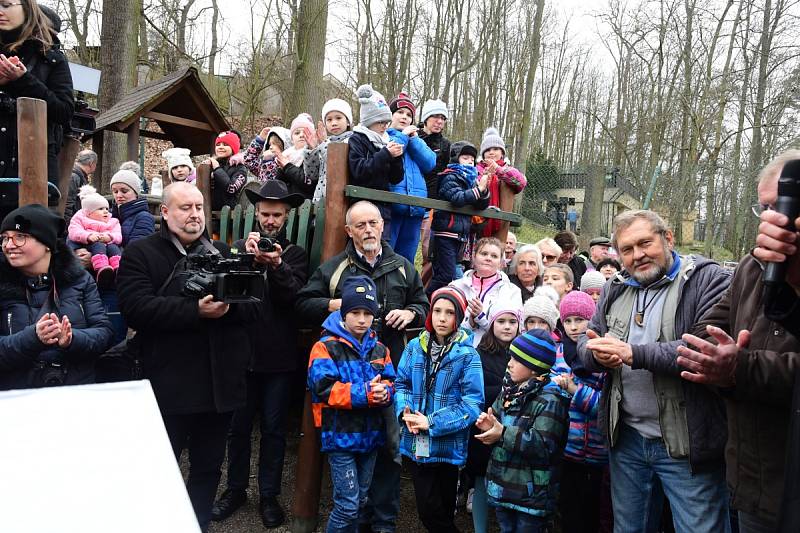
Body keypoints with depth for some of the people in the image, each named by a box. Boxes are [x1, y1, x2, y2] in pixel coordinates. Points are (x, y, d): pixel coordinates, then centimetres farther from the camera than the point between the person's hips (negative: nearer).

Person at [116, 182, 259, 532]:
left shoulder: (223, 253, 14)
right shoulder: (140, 253, 0)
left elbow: (252, 306, 5)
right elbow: (136, 309, -16)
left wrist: (228, 307, -16)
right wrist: (196, 310, -23)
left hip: (220, 382, 5)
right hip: (170, 385, -4)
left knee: (208, 467, 17)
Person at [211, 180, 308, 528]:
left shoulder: (295, 254, 0)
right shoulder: (241, 247, 5)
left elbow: (296, 298, -13)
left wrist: (277, 266, -27)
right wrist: (247, 256, -21)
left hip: (279, 356, -1)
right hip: (242, 351, 2)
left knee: (273, 428, 10)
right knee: (238, 425, 14)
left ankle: (269, 495, 26)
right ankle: (236, 489, 32)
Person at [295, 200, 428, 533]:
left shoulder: (402, 267, 11)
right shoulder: (332, 268, 5)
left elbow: (423, 305, 19)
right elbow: (302, 304, 5)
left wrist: (410, 313, -3)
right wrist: (332, 305, -11)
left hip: (391, 369, 1)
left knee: (390, 446, 5)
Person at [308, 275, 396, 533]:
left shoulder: (379, 349, 8)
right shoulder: (326, 347, -9)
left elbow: (390, 383, 5)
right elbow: (323, 389, -19)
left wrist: (383, 392, -18)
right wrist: (364, 393, -24)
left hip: (370, 434, 6)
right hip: (340, 436, -5)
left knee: (360, 500, 18)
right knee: (348, 503, -5)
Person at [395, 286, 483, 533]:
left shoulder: (467, 354, -10)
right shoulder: (415, 347, 2)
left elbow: (472, 402, -14)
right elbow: (401, 384, 7)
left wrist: (433, 423, -18)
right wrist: (405, 410, -13)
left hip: (448, 445, -3)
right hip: (416, 444, 3)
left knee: (440, 512, 12)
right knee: (427, 511, 13)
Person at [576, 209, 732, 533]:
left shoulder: (708, 279, -9)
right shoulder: (615, 291, 11)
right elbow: (584, 345, 11)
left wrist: (633, 353, -24)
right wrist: (597, 353, -13)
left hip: (686, 445, -5)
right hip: (626, 438, 6)